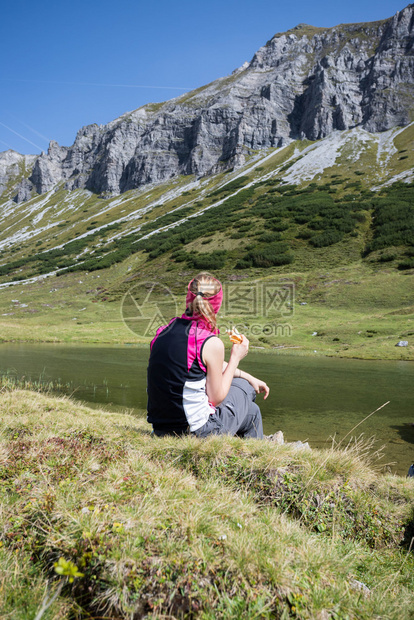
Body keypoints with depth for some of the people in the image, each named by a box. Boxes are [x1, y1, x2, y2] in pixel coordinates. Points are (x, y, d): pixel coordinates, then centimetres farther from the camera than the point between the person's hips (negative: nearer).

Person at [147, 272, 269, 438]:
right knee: (252, 411, 23)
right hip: (197, 432, -7)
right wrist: (235, 357, 0)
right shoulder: (211, 344, -20)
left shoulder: (163, 332, 2)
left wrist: (249, 378, 24)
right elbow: (216, 398, -9)